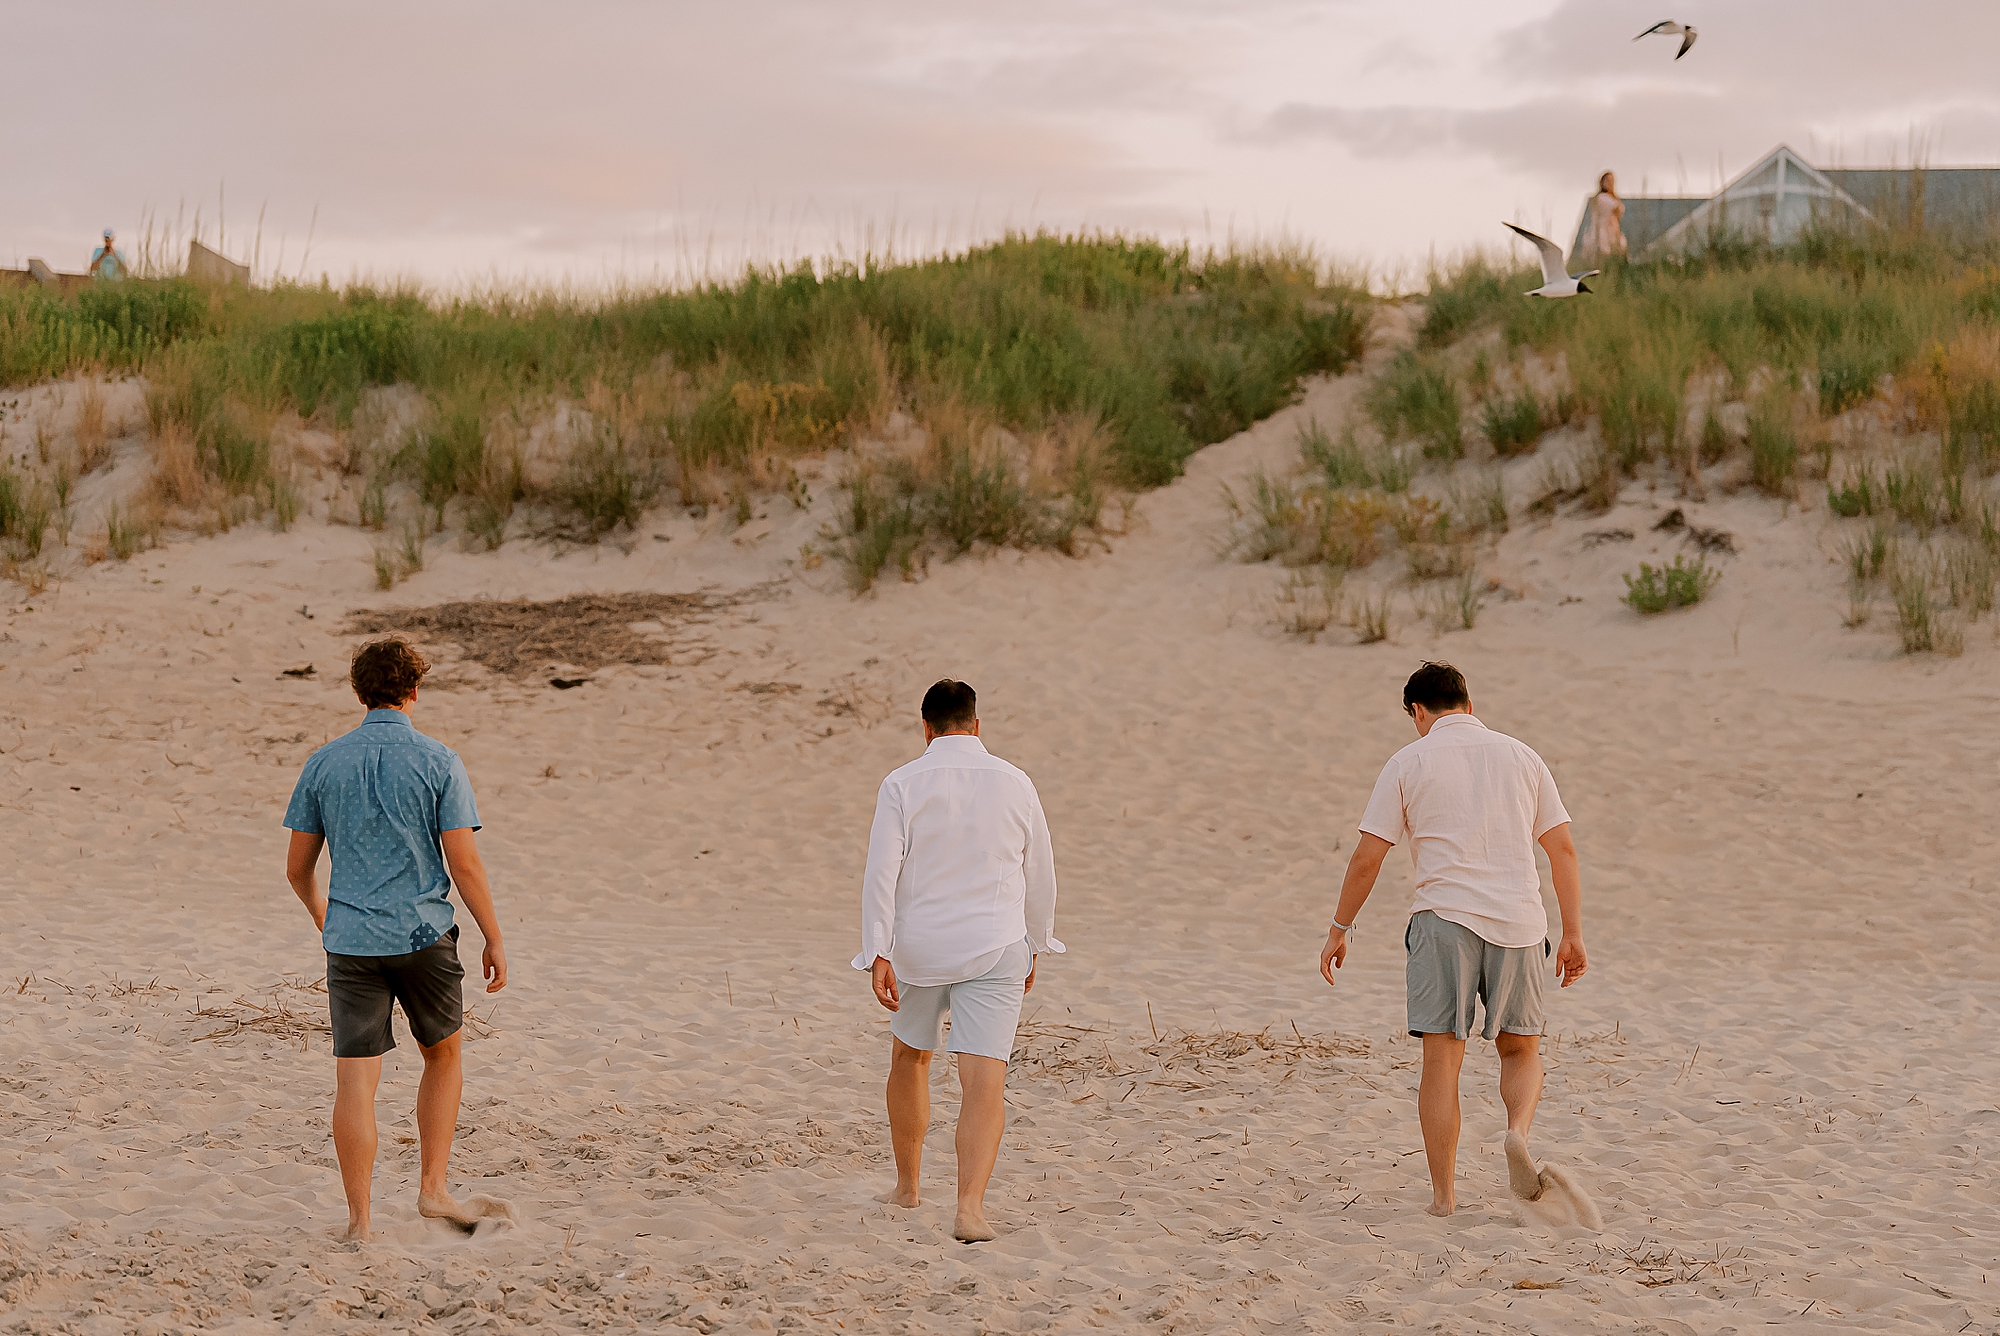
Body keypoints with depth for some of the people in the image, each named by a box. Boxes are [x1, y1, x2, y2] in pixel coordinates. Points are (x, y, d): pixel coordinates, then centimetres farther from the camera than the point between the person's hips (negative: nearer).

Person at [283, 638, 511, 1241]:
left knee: (355, 1080, 1)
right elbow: (464, 863, -8)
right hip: (425, 937, -1)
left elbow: (298, 866, 8)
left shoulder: (324, 763, 3)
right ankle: (433, 1189, 17)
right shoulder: (439, 763, -5)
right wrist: (494, 939, 1)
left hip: (350, 941, 2)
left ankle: (359, 1220, 2)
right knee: (443, 1059, 20)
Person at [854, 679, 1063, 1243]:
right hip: (996, 948, 0)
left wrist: (878, 954, -10)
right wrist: (1035, 946, 23)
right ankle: (970, 1207, -20)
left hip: (919, 948, 1)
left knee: (909, 1058, 23)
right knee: (985, 1080, -6)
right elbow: (1040, 874, 11)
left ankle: (907, 1185, 35)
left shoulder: (902, 784, -3)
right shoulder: (1014, 784, 3)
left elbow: (882, 870, -10)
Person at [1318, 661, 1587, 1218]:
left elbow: (1367, 858, 1)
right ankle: (1518, 1131, -12)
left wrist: (1339, 931, 11)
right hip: (1519, 921, 2)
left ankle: (1443, 1196, 0)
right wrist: (1573, 936, 12)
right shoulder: (1521, 755, 13)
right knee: (1521, 1050, 16)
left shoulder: (1409, 762, 5)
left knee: (1442, 1057, 1)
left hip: (1445, 919, -2)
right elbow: (1562, 848, 10)